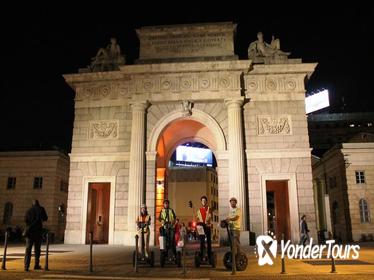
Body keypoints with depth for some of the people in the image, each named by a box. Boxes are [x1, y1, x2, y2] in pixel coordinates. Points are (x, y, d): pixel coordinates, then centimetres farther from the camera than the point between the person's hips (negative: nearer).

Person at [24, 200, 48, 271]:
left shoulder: (28, 211, 7)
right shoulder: (41, 209, 1)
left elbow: (25, 220, 8)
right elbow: (45, 218, 5)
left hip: (29, 231, 1)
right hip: (38, 231, -1)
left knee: (28, 249, 3)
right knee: (37, 249, 10)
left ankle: (26, 266, -5)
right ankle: (36, 265, 14)